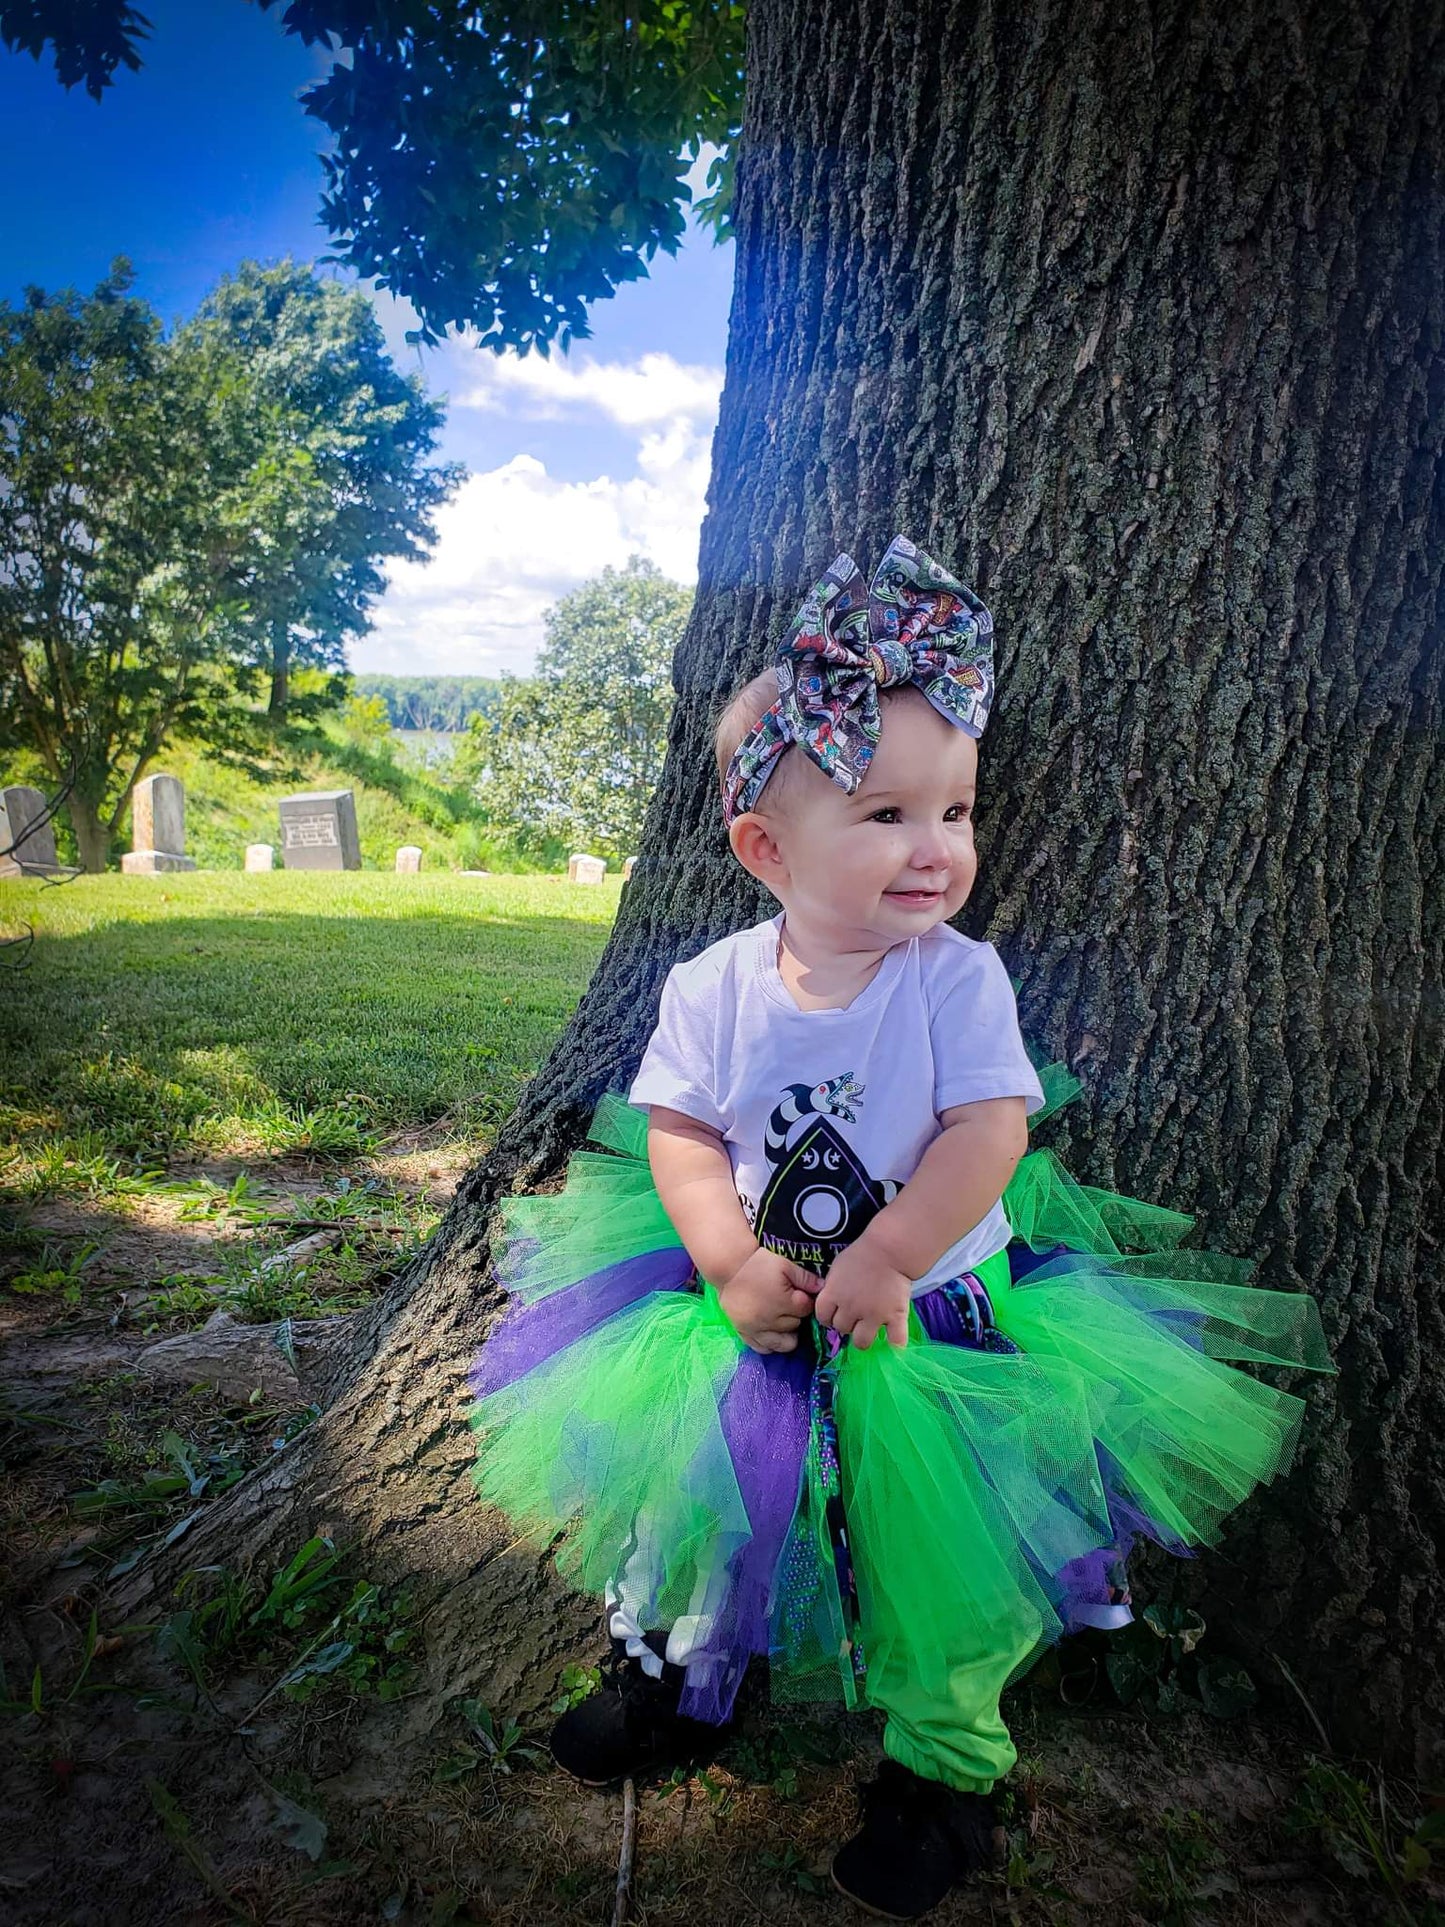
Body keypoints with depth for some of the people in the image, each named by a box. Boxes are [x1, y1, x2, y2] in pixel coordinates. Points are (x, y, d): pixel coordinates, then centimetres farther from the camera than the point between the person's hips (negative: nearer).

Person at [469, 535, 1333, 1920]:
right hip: (752, 1310, 2)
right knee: (688, 1478, 13)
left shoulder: (957, 976, -14)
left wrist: (889, 1259, -25)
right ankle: (673, 1665, 44)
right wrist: (731, 1259, -20)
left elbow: (988, 1131, -19)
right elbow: (679, 1133, -7)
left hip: (935, 1315, -2)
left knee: (936, 1550, 1)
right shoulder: (715, 985, -9)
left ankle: (943, 1761, 31)